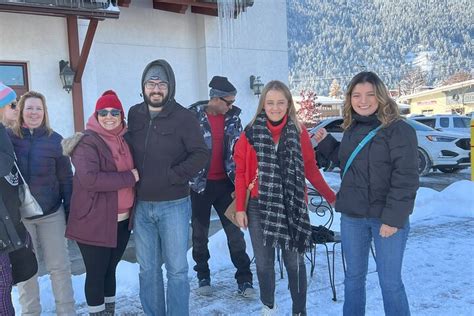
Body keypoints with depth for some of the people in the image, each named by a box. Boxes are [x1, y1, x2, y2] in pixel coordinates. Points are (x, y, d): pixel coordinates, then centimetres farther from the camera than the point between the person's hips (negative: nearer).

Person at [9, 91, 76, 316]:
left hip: (52, 213, 0)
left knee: (60, 266, 7)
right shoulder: (8, 138, -3)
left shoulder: (54, 140, -2)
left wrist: (71, 213, 0)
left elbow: (65, 179, 1)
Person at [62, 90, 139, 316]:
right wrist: (128, 178, -21)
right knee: (96, 273, 5)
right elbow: (89, 178, -27)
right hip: (95, 221, -6)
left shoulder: (123, 140, 9)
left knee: (110, 270, 18)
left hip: (122, 220, 6)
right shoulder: (87, 142, -13)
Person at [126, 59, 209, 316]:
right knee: (147, 269, 14)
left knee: (176, 269, 4)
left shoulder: (183, 117, -7)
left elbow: (201, 154, -10)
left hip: (174, 205, -4)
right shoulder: (134, 115, 5)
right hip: (141, 205, 4)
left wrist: (172, 175, -16)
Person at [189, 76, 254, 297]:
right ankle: (203, 276, 27)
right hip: (200, 184, -2)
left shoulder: (232, 117, 3)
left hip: (225, 183, 3)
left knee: (235, 231, 4)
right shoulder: (193, 116, -9)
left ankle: (244, 279, 12)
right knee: (200, 233, 11)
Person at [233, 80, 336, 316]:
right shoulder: (251, 133, -2)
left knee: (294, 262, 6)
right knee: (264, 262, 11)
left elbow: (310, 169, 7)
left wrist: (331, 197, 7)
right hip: (259, 207, 0)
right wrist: (240, 207, -3)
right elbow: (241, 172, 0)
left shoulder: (299, 132, 0)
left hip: (292, 207, 0)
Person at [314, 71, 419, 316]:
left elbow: (405, 179, -16)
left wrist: (393, 218, -20)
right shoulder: (351, 129, 9)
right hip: (351, 217, 6)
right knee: (353, 277, 17)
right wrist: (326, 142, 10)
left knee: (390, 282, 1)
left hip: (387, 218, -6)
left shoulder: (399, 130, -12)